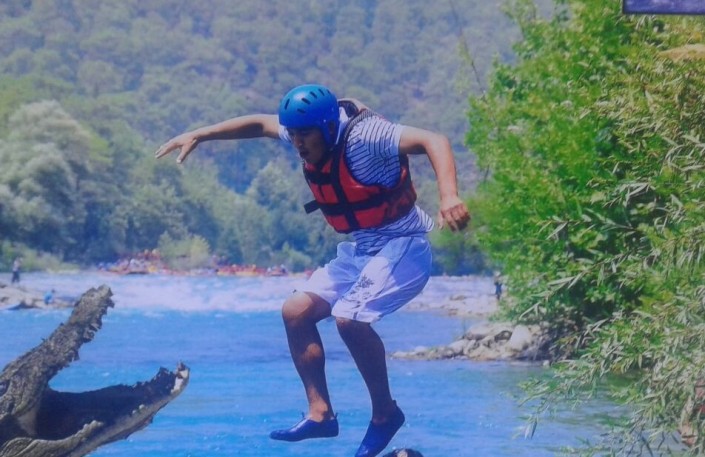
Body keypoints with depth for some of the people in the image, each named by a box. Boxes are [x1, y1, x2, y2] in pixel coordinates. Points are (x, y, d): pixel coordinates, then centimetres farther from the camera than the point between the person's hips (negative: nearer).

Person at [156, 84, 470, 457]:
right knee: (296, 311, 2)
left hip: (402, 247, -9)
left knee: (349, 317, -27)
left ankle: (385, 413, -10)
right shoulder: (307, 135, -1)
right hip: (359, 250, 9)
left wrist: (448, 197, -52)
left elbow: (434, 141, -36)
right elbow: (260, 124, 18)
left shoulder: (364, 136, -25)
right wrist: (197, 135, 14)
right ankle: (320, 414, 6)